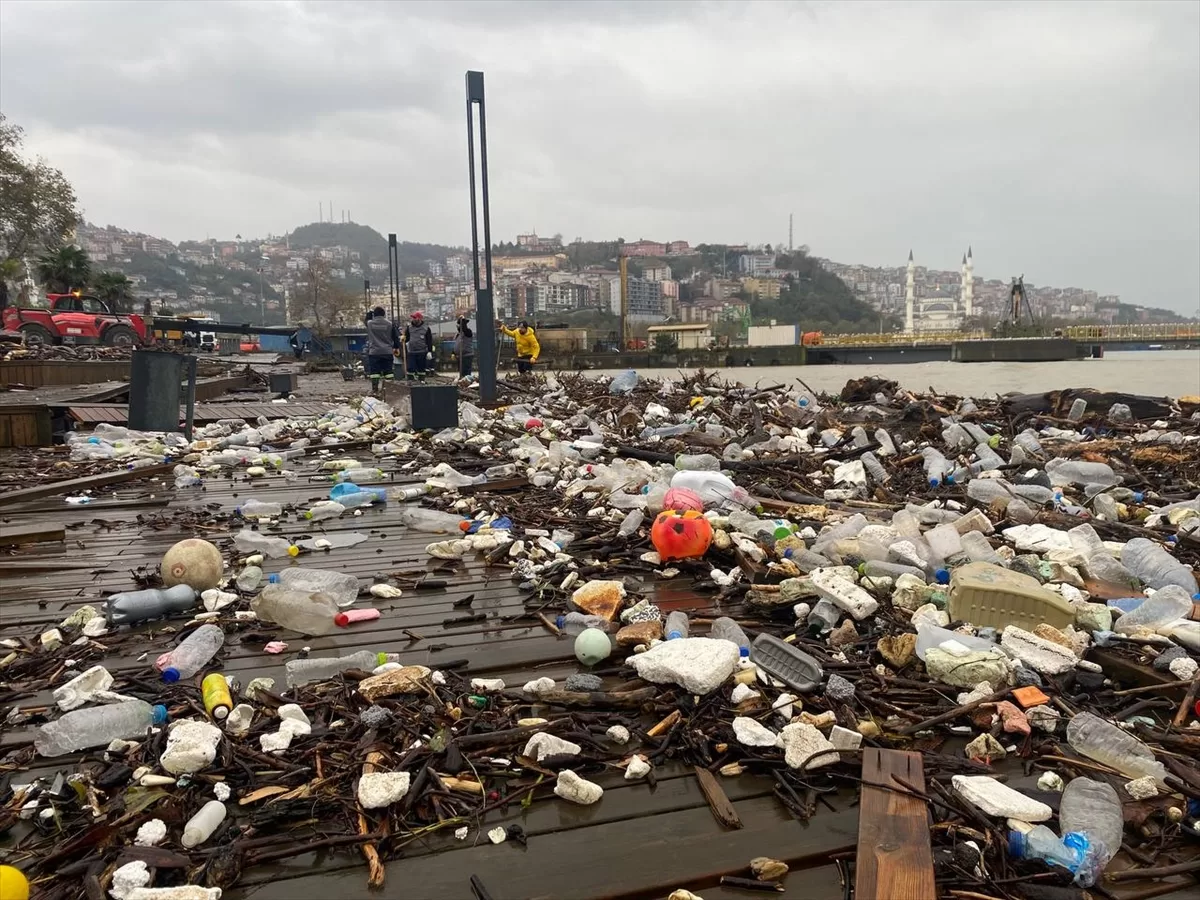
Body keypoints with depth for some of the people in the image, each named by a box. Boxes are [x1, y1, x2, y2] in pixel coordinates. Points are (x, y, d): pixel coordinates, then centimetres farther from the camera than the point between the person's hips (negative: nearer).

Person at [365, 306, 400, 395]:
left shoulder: (369, 324, -3)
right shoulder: (390, 325, -2)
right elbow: (395, 338, 5)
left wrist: (370, 312, 33)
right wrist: (396, 347, 20)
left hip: (374, 352, 0)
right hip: (387, 352, 0)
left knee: (374, 371, 4)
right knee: (388, 371, 6)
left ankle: (374, 389, 3)